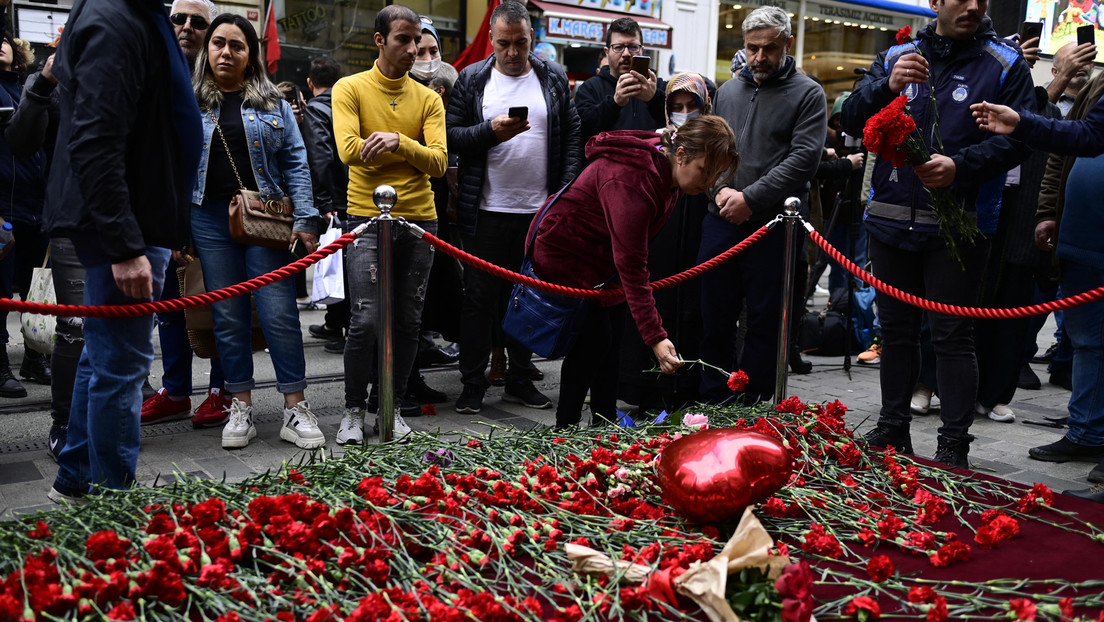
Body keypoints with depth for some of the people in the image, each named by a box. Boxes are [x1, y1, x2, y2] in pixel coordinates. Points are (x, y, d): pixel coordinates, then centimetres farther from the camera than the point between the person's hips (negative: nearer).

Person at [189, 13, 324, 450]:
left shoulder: (273, 103, 8)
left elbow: (295, 163, 4)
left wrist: (306, 219, -6)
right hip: (209, 220, 1)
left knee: (279, 313, -6)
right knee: (228, 316, 5)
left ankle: (295, 407, 2)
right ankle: (240, 407, 15)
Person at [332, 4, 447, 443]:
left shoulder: (428, 99, 11)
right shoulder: (350, 89, 3)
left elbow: (438, 163, -1)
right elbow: (349, 150, -12)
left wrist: (398, 141, -17)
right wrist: (411, 152, -6)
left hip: (419, 220, 3)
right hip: (367, 218, -3)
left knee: (408, 322, 6)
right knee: (366, 320, -9)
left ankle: (392, 407, 21)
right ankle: (354, 411, 8)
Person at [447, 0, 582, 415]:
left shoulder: (554, 80, 7)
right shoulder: (472, 80, 3)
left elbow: (573, 138, 6)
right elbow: (451, 136, -1)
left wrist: (567, 191, -4)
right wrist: (491, 131, -17)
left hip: (541, 210, 2)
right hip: (487, 211, -2)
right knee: (480, 298, 3)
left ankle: (520, 380, 23)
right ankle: (473, 384, 13)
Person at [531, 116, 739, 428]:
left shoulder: (668, 170, -6)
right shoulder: (631, 181, -36)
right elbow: (631, 268, -39)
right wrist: (656, 338, -42)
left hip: (599, 255, 9)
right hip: (563, 253, -9)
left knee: (612, 334, 9)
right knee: (593, 339, -9)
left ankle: (606, 424, 20)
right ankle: (565, 429, 5)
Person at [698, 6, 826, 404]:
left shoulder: (807, 94, 0)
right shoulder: (728, 91, 15)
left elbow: (803, 158, -10)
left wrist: (750, 199, -15)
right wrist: (719, 190, -4)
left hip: (772, 225, -4)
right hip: (720, 221, 4)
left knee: (763, 321, 3)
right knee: (714, 315, 8)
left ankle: (752, 408, 13)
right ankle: (712, 402, 19)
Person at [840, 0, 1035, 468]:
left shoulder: (1005, 64, 2)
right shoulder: (896, 57, 11)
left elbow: (1016, 139, -7)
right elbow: (851, 121, 2)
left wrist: (961, 165, -24)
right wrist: (887, 86, -17)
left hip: (957, 225, -3)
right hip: (891, 219, 4)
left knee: (953, 337, -2)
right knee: (896, 330, 13)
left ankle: (954, 446, 8)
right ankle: (892, 429, 26)